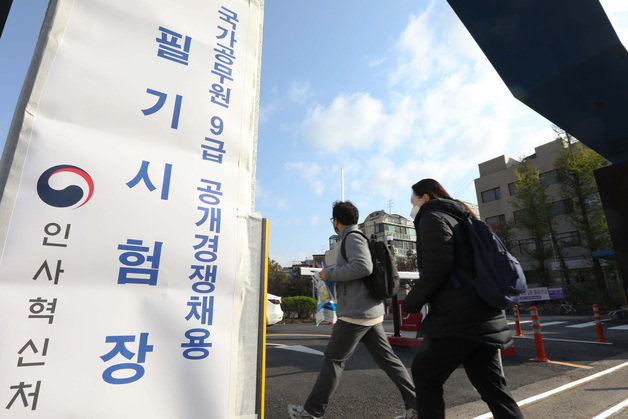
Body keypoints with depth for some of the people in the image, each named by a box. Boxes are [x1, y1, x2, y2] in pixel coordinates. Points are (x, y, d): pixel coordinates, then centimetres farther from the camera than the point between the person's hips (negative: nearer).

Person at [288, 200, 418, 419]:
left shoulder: (353, 237, -11)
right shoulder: (359, 240, 17)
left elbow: (363, 267, -26)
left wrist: (330, 274, -16)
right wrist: (334, 275, 21)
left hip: (356, 314, -9)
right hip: (372, 313, 9)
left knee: (333, 359, 2)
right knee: (387, 359, 12)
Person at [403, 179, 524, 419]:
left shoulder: (432, 216, -5)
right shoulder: (459, 219, 22)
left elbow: (437, 266, -20)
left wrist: (411, 303, -9)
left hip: (457, 318, -9)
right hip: (483, 317, 9)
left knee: (424, 376, 8)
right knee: (491, 386, 14)